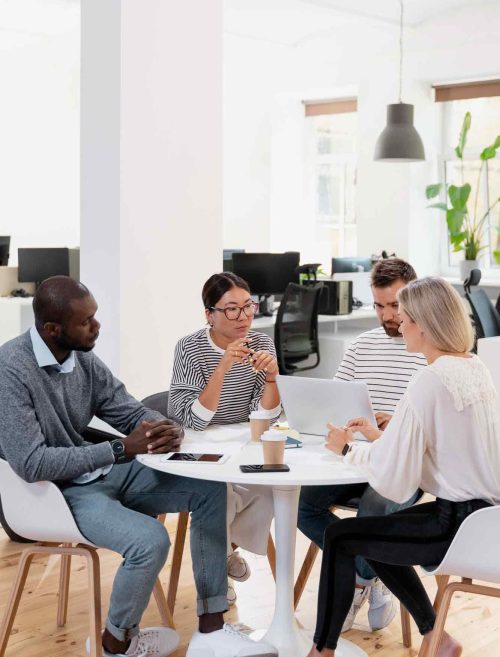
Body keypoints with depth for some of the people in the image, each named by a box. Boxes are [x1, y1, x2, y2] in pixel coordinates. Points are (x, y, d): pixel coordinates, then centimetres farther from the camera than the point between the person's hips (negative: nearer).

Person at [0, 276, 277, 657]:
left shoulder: (84, 359, 0)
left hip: (103, 472, 8)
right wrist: (121, 450, -25)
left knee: (209, 490, -1)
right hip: (58, 491, -8)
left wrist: (168, 430, -18)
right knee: (150, 540, -29)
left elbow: (133, 414, 7)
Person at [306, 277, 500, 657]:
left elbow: (393, 481, -20)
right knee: (372, 534, 25)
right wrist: (380, 436, 15)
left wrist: (348, 450, -4)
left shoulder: (429, 383, -21)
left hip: (461, 525, -9)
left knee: (340, 537, 7)